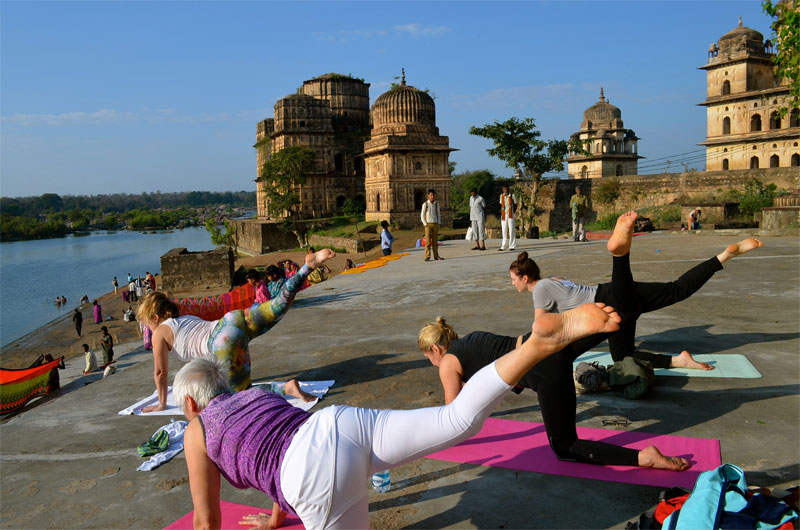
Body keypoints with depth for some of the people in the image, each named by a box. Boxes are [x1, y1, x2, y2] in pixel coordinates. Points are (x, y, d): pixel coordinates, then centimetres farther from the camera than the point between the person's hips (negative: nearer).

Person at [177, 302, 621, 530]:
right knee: (461, 418, -4)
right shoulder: (257, 393, 35)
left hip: (315, 474, -5)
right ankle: (544, 340, -24)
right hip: (344, 421, 5)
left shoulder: (196, 432, 21)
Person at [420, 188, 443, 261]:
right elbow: (422, 215, -1)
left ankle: (436, 256, 12)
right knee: (428, 241, -6)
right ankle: (427, 257, -5)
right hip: (428, 224, -4)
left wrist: (439, 223, 6)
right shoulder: (425, 204, -3)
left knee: (435, 241, 7)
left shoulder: (436, 204, 8)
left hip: (435, 224, 4)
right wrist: (425, 224, -8)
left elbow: (438, 214, 15)